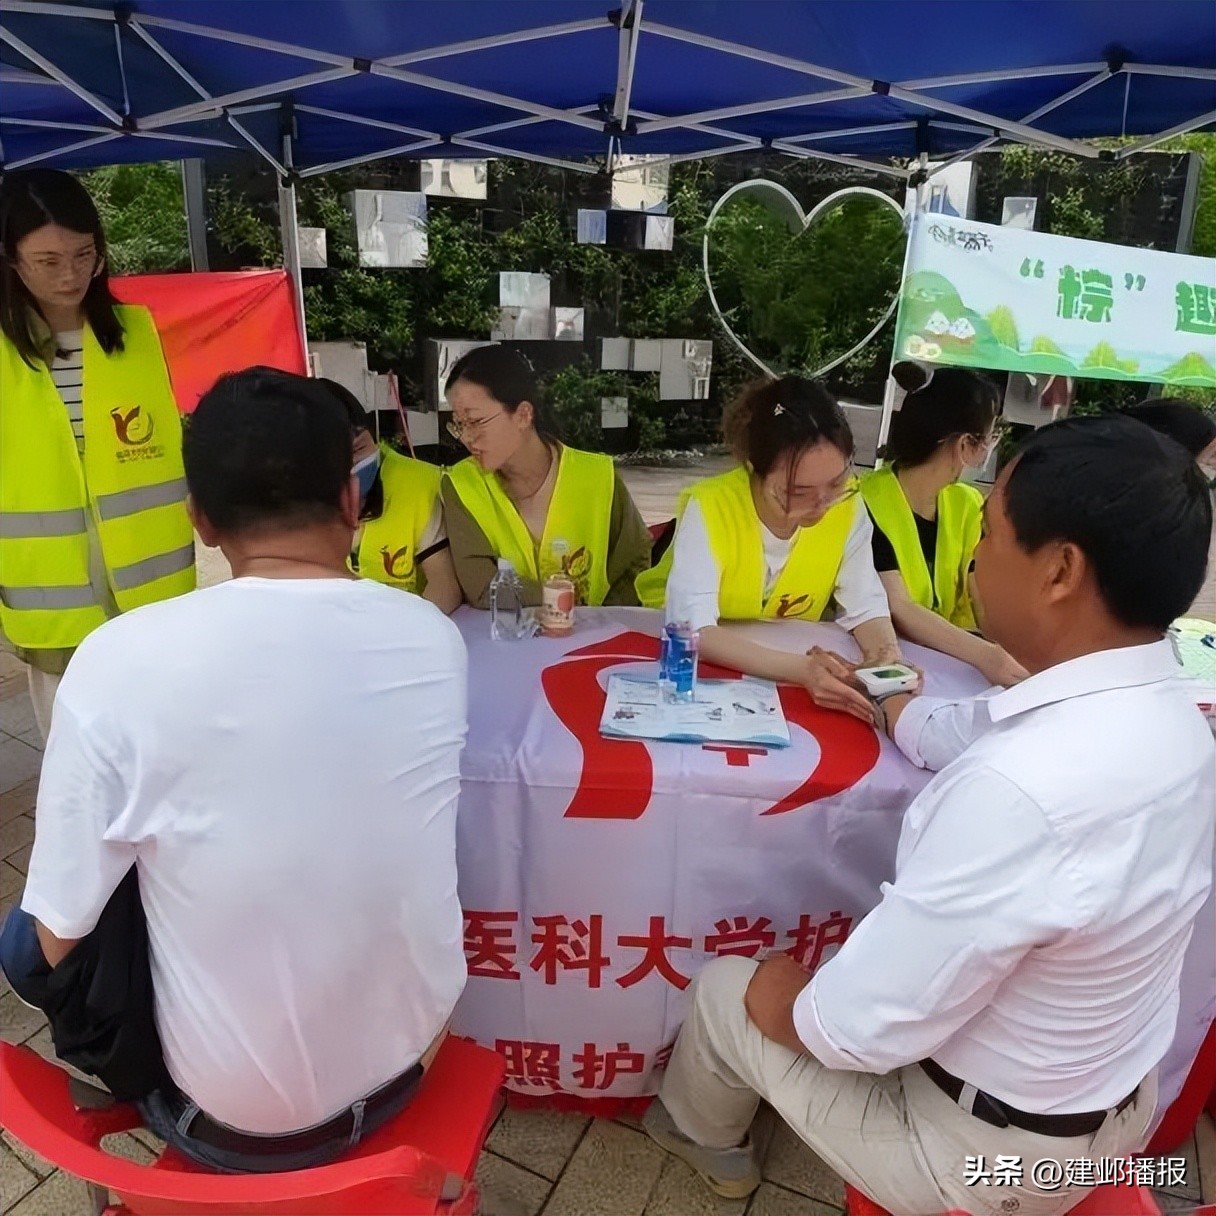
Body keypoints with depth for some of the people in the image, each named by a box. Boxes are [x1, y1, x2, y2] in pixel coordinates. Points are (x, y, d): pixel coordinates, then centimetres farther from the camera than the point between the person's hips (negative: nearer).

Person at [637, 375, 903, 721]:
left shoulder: (847, 504, -13)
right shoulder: (709, 507, -25)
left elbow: (865, 607, -7)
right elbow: (693, 629, -32)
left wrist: (887, 659, -27)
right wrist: (800, 670, -42)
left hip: (786, 653, 4)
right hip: (696, 660, -3)